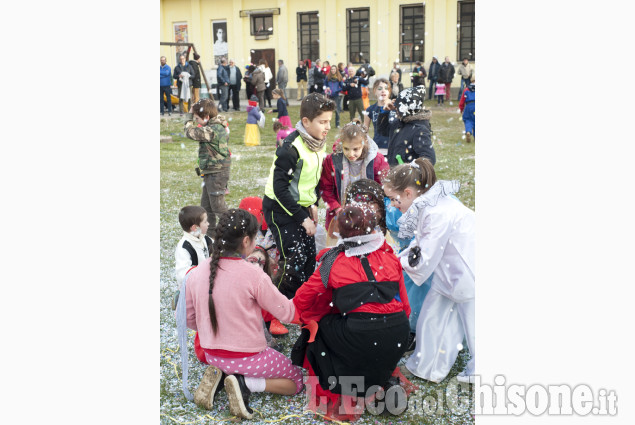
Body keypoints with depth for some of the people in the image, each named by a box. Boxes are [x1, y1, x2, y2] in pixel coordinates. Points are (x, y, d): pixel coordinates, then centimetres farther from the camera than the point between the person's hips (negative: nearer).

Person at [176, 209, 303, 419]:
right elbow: (287, 313, -12)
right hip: (247, 357, -6)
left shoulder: (196, 273, -7)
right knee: (295, 381, 15)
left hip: (212, 355, 6)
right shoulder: (253, 274, -22)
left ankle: (218, 375, 6)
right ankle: (245, 383, -8)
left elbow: (187, 318, 4)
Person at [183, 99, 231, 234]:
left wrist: (189, 121, -6)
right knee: (206, 204, 17)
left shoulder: (213, 130, -23)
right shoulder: (218, 127, 8)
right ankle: (210, 232, 26)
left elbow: (190, 133, -20)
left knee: (217, 205, -2)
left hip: (216, 174, -10)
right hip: (210, 173, 10)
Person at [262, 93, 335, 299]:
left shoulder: (319, 143, 2)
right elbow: (280, 188, -24)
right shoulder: (292, 148, -24)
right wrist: (302, 218, -20)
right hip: (280, 209, -8)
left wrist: (313, 204, 4)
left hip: (302, 208, 8)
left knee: (309, 259, 7)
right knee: (294, 259, -12)